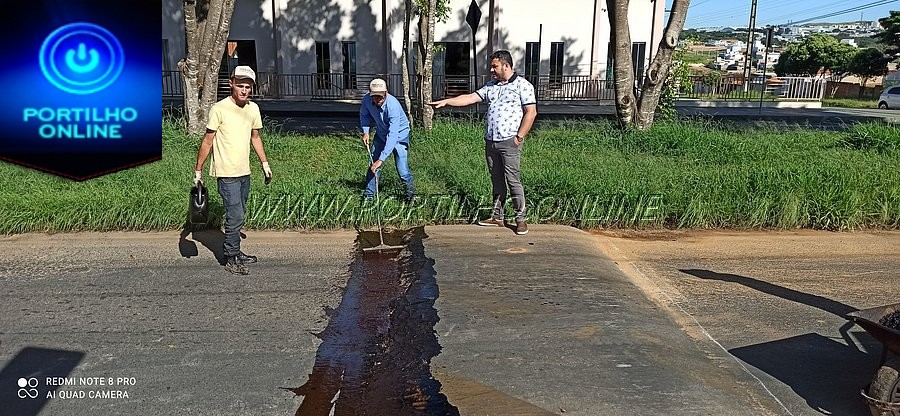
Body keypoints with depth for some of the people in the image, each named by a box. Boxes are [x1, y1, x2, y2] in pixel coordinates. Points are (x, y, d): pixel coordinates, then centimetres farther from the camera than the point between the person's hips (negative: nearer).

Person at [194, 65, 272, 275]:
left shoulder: (253, 108, 7)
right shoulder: (219, 109, -12)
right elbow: (207, 141, -8)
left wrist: (265, 163, 20)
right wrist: (198, 170, -6)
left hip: (244, 172, 7)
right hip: (226, 174, -7)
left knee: (237, 216, 16)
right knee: (235, 216, -7)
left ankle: (234, 252, 28)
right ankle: (231, 260, 4)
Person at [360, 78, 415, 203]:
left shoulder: (393, 106, -37)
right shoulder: (366, 99, -20)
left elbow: (393, 135, -41)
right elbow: (364, 115, 5)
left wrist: (381, 159, -44)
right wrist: (365, 132, -12)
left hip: (399, 135, -5)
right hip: (381, 134, 5)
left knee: (402, 169, -12)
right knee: (373, 164, -1)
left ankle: (411, 193, 13)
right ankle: (368, 195, 12)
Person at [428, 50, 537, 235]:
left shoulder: (522, 85, -4)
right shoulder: (490, 86, 16)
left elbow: (531, 112, -8)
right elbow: (470, 98, 11)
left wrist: (519, 137, -12)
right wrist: (446, 101, 0)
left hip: (509, 142, -7)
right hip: (490, 142, 7)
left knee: (513, 180, -7)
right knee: (497, 181, 12)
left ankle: (520, 219, 2)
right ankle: (498, 217, 19)